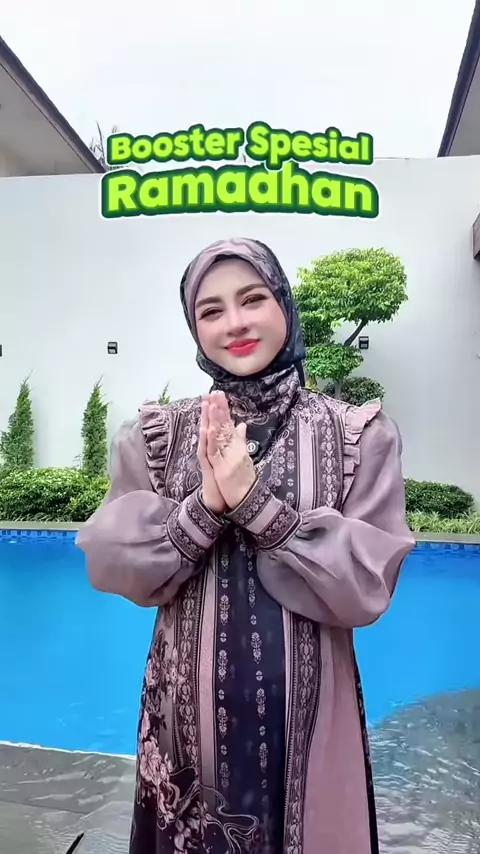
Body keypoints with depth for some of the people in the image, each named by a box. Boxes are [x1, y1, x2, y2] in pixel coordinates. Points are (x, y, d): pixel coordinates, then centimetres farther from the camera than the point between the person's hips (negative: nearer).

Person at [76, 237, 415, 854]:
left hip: (307, 711, -1)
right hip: (187, 706, 1)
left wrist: (257, 502, -23)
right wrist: (204, 507, -22)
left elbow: (367, 585, -13)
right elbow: (114, 569, -7)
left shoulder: (359, 435, -7)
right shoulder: (154, 435, -2)